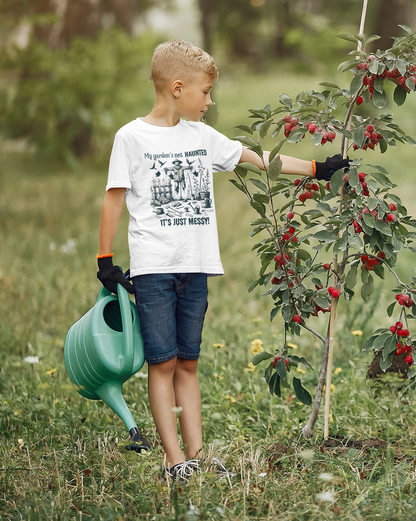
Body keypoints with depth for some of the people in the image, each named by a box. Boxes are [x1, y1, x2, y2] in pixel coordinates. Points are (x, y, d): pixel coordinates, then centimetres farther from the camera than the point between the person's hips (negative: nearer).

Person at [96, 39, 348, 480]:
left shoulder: (202, 136, 11)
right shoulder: (132, 137, -4)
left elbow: (258, 158, 15)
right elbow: (114, 198, -1)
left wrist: (317, 169, 13)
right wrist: (105, 259, -3)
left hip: (195, 266, 5)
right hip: (153, 266, -5)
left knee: (187, 362, 8)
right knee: (162, 362, -3)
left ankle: (195, 453, 9)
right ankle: (174, 457, -1)